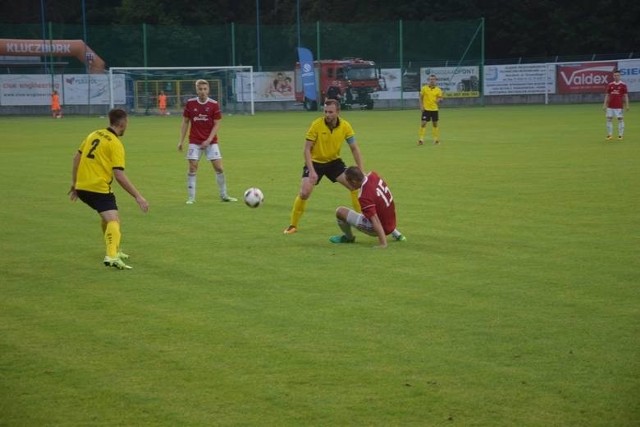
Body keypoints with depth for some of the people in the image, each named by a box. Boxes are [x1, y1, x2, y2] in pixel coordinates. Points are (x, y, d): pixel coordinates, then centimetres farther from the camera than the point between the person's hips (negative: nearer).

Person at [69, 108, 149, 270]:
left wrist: (74, 183, 26)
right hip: (99, 188, -8)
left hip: (81, 186, 8)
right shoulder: (116, 144, -10)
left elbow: (77, 157, 16)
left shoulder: (94, 134, 12)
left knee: (107, 217, 27)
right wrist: (138, 197, -15)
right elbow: (119, 175, -17)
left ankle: (114, 250, 39)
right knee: (113, 220, -17)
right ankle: (112, 257, -37)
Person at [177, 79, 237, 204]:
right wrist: (181, 141, 2)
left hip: (210, 141, 0)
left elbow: (217, 124, -4)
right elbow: (185, 122, 6)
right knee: (192, 168, -7)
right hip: (195, 142, 0)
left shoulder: (214, 104, -4)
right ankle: (191, 198, 0)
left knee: (219, 168, -3)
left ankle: (224, 195, 11)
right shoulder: (190, 103, -1)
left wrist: (209, 140, -15)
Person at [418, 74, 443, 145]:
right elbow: (421, 98, 4)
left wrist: (439, 100, -21)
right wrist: (421, 106, -6)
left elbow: (440, 98, 3)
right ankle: (421, 139, -7)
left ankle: (436, 139, 23)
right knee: (423, 123, -9)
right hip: (426, 109, -2)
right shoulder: (424, 88, -2)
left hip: (434, 109, 2)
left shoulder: (438, 90, 1)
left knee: (435, 124, 11)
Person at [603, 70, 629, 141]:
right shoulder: (610, 85, 7)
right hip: (610, 106, 3)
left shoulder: (623, 85, 0)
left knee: (620, 119, -2)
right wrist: (605, 105, 6)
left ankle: (620, 135, 5)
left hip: (619, 106, -3)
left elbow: (626, 95, 0)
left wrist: (627, 105, -5)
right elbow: (607, 95, 10)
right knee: (609, 119, 2)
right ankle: (609, 135, 10)